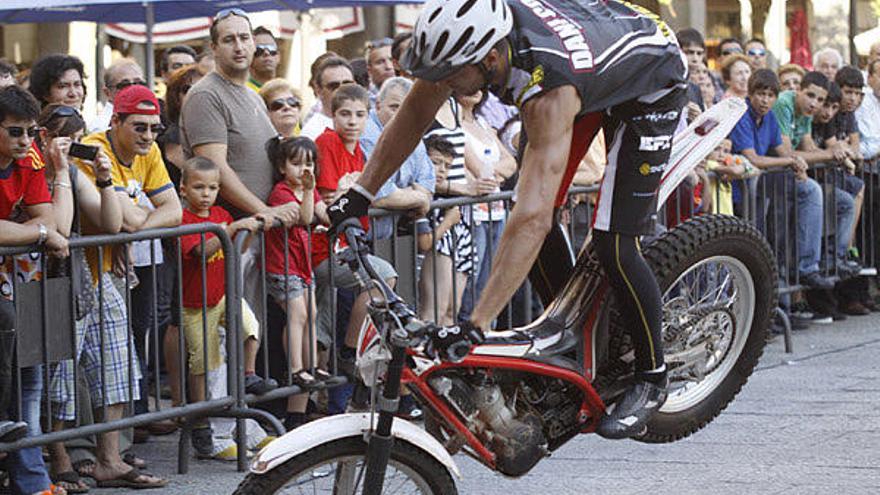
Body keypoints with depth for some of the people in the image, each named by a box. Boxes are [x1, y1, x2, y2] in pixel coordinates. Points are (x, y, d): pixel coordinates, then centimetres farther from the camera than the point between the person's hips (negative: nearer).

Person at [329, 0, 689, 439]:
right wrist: (359, 195, -9)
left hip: (651, 77, -7)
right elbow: (414, 115, -8)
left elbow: (532, 219, -52)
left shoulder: (548, 88, -46)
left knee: (612, 244, -15)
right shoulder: (468, 36, -27)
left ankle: (651, 378, 4)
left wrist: (475, 325, -55)